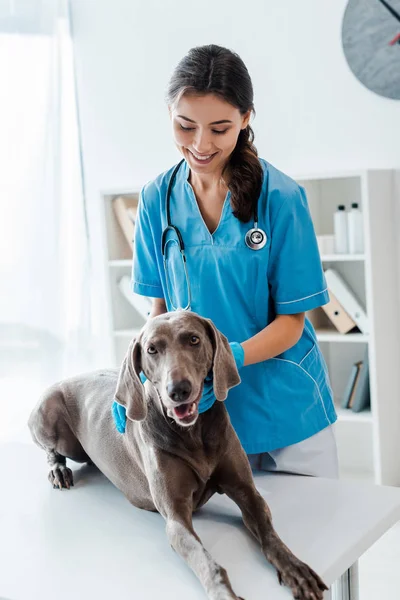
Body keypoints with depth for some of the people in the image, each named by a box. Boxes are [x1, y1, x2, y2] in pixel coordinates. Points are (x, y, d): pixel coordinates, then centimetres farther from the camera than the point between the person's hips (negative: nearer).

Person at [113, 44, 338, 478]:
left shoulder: (280, 197, -15)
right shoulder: (158, 198, -4)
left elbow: (291, 321, -11)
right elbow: (160, 304, 3)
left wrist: (226, 358, -28)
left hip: (285, 405, -2)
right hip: (205, 405, 2)